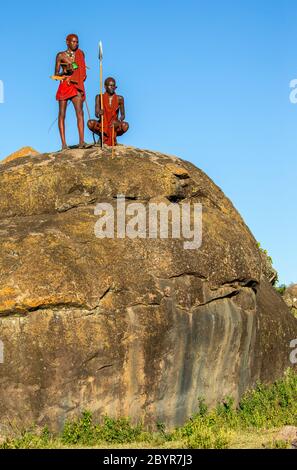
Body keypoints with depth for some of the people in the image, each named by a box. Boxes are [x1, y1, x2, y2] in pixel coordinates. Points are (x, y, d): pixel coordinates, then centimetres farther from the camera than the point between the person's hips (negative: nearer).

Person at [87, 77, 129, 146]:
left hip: (114, 126, 0)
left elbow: (122, 115, -1)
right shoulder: (99, 97, -3)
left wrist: (119, 120, -24)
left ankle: (113, 137, 0)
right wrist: (99, 113, -34)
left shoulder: (119, 98, -1)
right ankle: (102, 136, -2)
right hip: (102, 126, 0)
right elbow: (96, 114, -8)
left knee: (125, 125, -31)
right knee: (90, 123, -30)